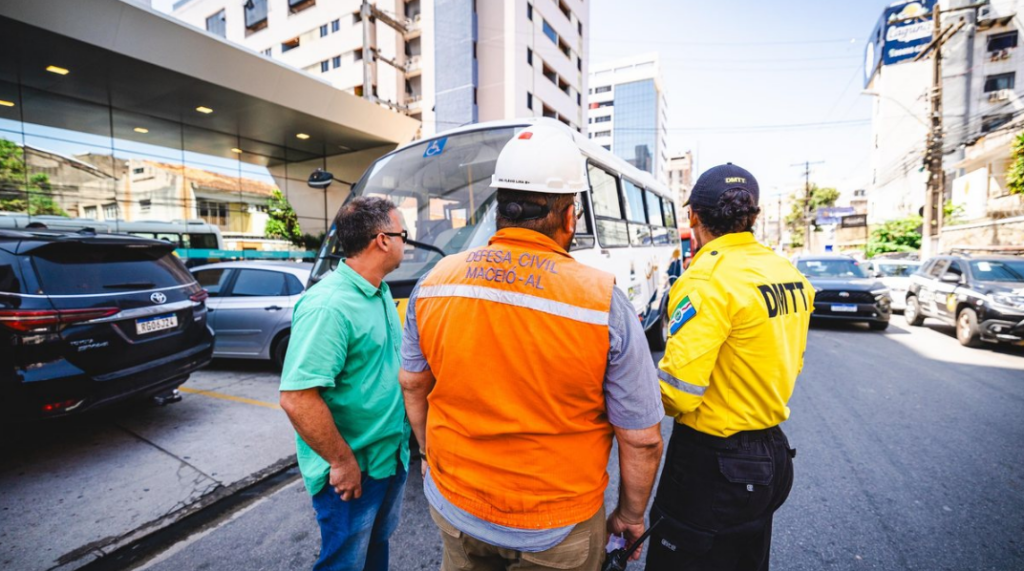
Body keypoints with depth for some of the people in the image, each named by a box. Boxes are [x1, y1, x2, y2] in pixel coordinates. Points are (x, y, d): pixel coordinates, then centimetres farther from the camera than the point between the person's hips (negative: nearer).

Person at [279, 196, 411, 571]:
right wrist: (342, 461, -20)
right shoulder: (328, 305, -27)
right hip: (354, 470, -8)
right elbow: (297, 398, -30)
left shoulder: (381, 293, 3)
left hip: (392, 456, 8)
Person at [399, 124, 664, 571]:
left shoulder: (434, 284, -12)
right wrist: (630, 516, 5)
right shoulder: (602, 302, -22)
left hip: (454, 506, 3)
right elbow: (641, 438, -14)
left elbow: (413, 387, 2)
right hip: (556, 532, -2)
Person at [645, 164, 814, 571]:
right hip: (772, 454, 9)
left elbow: (677, 393, -27)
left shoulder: (708, 281, -24)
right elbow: (789, 364, 13)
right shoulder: (791, 275, 3)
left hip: (713, 461, -8)